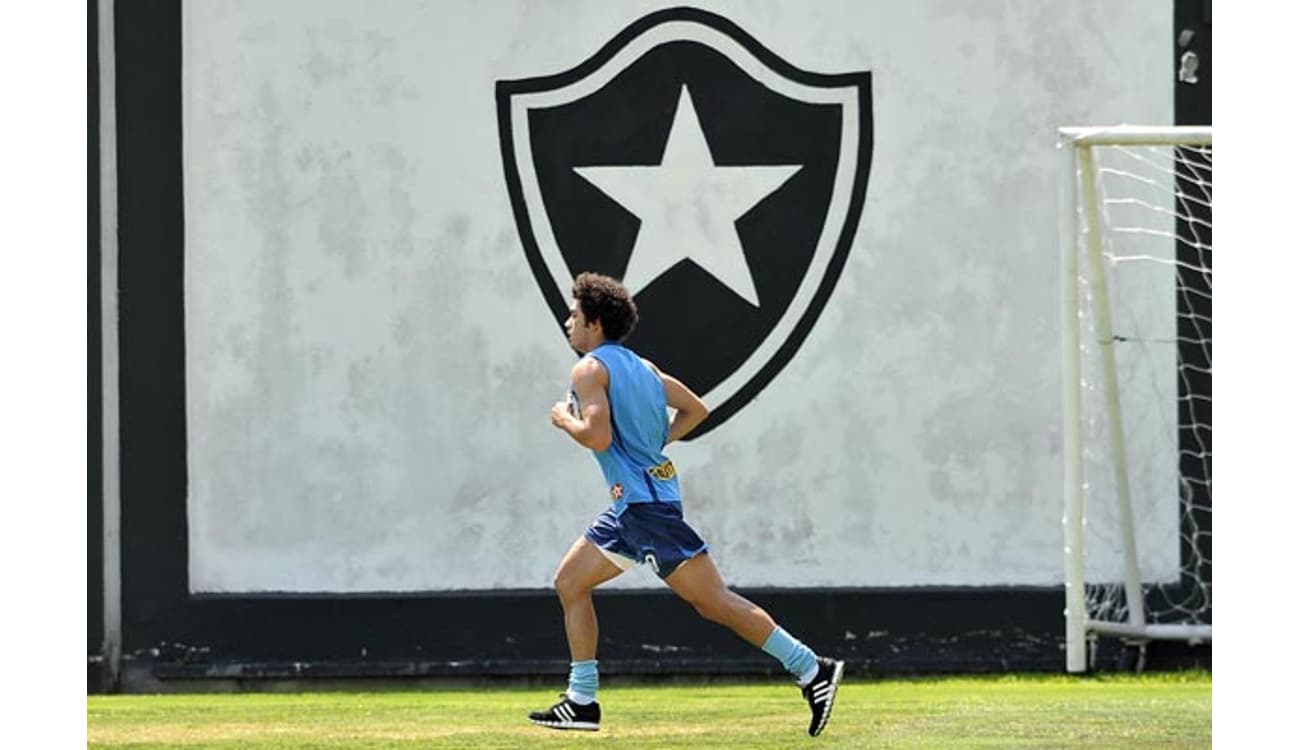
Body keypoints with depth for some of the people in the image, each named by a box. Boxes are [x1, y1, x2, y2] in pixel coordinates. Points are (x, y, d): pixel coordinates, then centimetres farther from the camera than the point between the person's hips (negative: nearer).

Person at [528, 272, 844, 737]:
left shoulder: (591, 369, -9)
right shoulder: (640, 366, 17)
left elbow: (597, 436, -21)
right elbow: (696, 409, 22)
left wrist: (564, 420, -2)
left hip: (646, 502, -10)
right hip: (632, 506, 10)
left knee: (714, 601, -11)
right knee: (570, 582, 13)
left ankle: (811, 670, -13)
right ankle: (581, 702, 12)